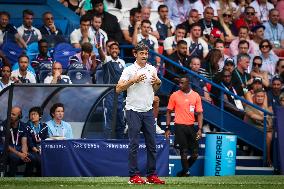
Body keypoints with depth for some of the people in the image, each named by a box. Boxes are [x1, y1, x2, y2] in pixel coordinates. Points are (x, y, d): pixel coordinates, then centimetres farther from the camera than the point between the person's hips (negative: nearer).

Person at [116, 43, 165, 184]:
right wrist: (133, 80, -18)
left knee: (152, 143, 4)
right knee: (134, 144, -5)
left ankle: (152, 175, 9)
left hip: (148, 110, 5)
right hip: (133, 110, -5)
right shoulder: (129, 70, -4)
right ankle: (134, 176, -2)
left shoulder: (152, 69, 12)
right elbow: (118, 89, -9)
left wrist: (158, 82, 3)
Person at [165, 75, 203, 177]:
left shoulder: (196, 96, 5)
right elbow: (169, 112, 5)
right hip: (179, 126, -3)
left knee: (195, 154, 2)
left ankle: (183, 172, 20)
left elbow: (199, 113, 5)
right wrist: (167, 128, -1)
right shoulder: (174, 95, 1)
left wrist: (200, 129, -5)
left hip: (191, 126, 3)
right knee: (184, 152, -6)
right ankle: (185, 172, 8)